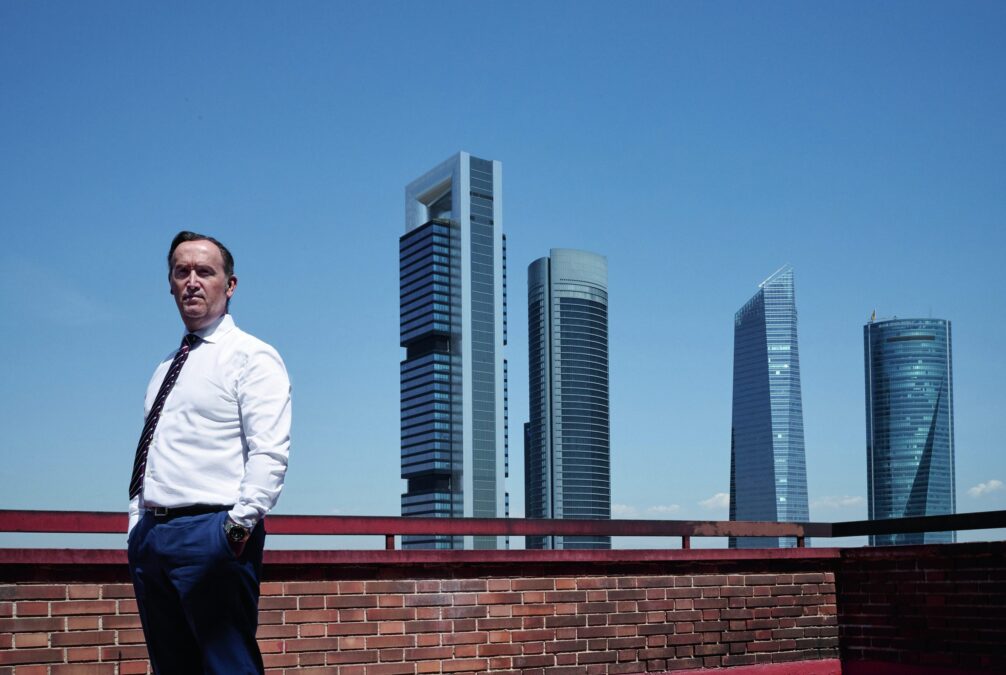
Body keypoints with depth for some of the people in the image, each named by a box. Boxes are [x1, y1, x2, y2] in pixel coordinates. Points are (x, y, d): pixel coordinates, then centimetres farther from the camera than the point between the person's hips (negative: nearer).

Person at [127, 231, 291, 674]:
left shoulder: (252, 357, -3)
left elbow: (269, 453, -13)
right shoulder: (166, 369, 21)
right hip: (151, 536, 8)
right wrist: (138, 524, 13)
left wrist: (240, 523, -22)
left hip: (212, 533, -8)